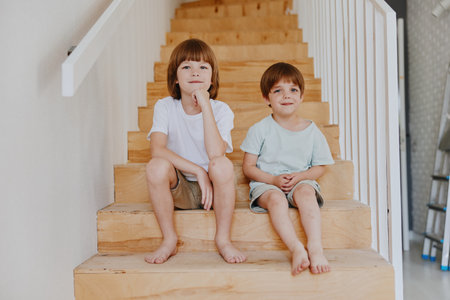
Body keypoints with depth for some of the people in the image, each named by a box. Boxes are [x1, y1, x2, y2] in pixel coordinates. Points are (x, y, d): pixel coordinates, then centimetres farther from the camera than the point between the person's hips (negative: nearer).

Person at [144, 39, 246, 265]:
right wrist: (198, 171, -29)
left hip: (212, 188, 0)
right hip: (179, 191, 1)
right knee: (156, 166, -29)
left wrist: (205, 105, -27)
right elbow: (157, 149, -22)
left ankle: (223, 239, -11)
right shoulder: (165, 107, -6)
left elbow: (216, 154, -27)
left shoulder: (221, 110, -9)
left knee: (222, 165, -32)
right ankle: (169, 239, -9)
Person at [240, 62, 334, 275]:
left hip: (301, 181, 1)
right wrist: (274, 180, -15)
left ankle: (315, 247, -41)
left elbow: (319, 167, 10)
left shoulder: (312, 131, 6)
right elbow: (248, 167, 1)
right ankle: (297, 249, -44)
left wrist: (299, 176, -11)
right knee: (276, 198, -36)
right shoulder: (260, 130, 1)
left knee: (305, 192, -34)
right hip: (266, 184, -1)